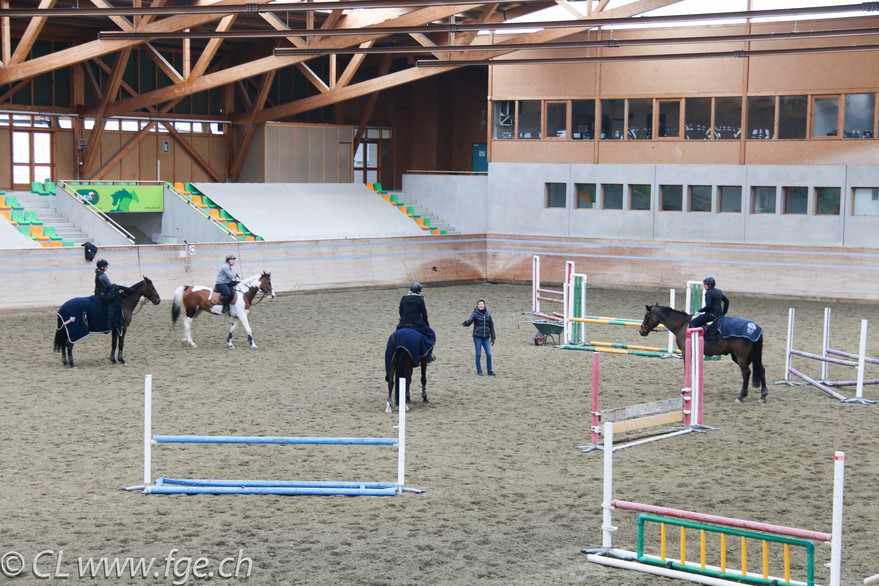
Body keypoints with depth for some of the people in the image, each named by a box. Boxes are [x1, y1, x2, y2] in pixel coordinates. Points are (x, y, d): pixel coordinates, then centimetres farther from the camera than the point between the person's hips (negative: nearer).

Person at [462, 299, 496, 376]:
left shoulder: (488, 315, 8)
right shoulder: (475, 314, -2)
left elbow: (491, 327, 13)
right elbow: (469, 321, -19)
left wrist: (492, 338, 12)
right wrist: (464, 323, -42)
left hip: (486, 338, 3)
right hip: (477, 337, -3)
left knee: (489, 354, -1)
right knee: (478, 354, 1)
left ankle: (490, 371, 10)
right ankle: (479, 371, 11)